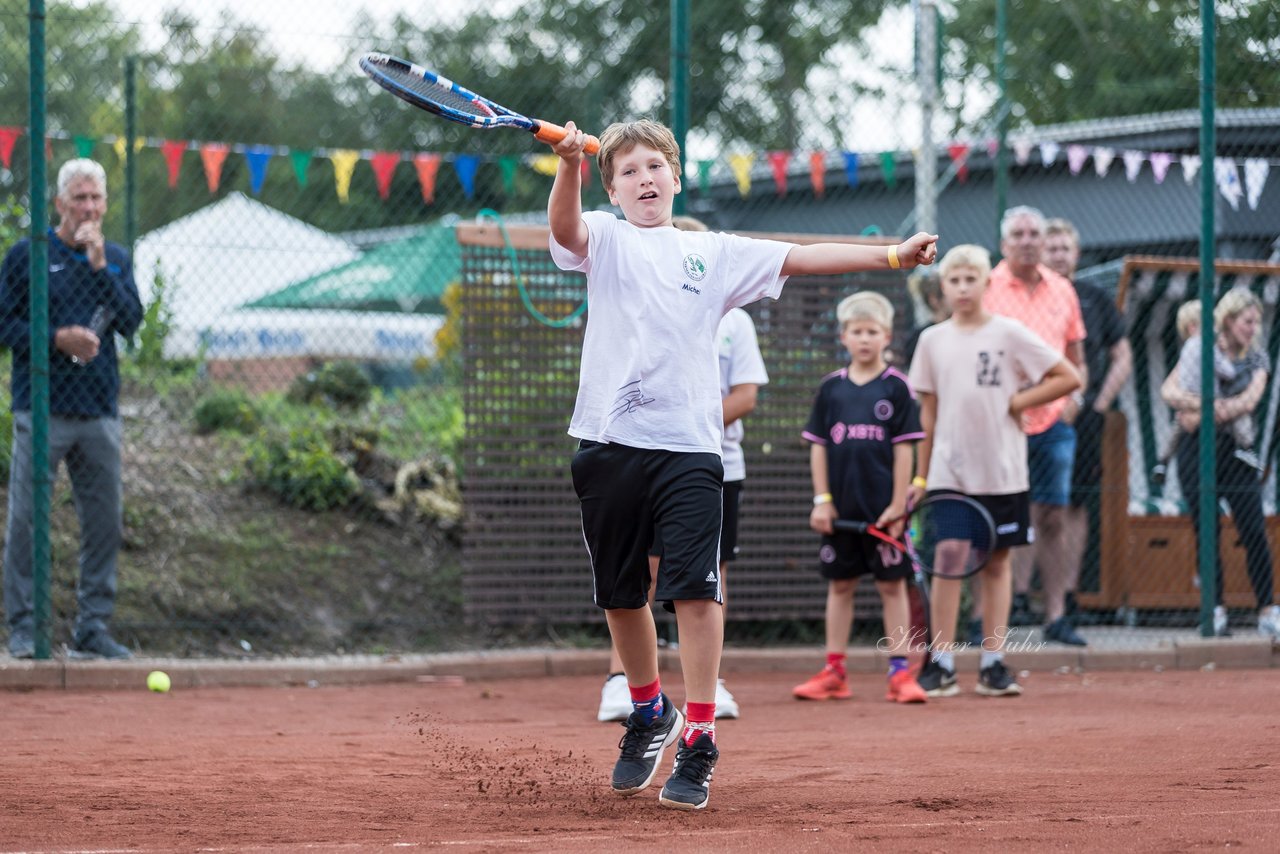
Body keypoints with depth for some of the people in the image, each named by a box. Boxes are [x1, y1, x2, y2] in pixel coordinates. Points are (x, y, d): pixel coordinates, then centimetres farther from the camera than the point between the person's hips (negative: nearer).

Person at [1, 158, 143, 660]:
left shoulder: (116, 259, 13)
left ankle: (93, 627, 12)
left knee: (105, 521, 4)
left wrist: (100, 266, -8)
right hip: (42, 410, -4)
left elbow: (131, 321, 0)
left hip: (99, 412, 4)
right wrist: (57, 339, -13)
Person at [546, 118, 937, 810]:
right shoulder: (603, 240, 9)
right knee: (622, 594, 10)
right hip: (610, 442, 0)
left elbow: (800, 258, 9)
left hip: (688, 447, 0)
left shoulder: (713, 253, 15)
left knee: (695, 591, -11)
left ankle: (698, 741, -7)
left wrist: (889, 256, -2)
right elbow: (565, 227, -13)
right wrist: (569, 164, -34)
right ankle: (650, 713, 32)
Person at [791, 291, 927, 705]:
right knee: (839, 585, 8)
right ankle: (834, 672, 13)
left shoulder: (896, 387, -1)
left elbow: (904, 449, -3)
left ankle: (899, 672, 2)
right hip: (841, 507, 3)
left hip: (883, 508, -3)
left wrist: (898, 505, -8)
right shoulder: (831, 388, 6)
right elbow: (818, 446, 8)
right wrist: (822, 500, 1)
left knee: (892, 585, 0)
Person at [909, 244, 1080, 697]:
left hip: (1001, 472, -1)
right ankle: (941, 665, 1)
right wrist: (920, 476, 10)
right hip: (949, 471, 1)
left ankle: (993, 664, 8)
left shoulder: (1009, 333, -2)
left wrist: (1017, 401, -7)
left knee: (997, 563, 3)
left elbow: (1068, 378, -2)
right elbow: (929, 412, 11)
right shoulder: (933, 340, 7)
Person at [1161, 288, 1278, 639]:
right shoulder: (1198, 348, 0)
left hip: (1238, 452, 2)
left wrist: (1207, 409, -18)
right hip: (1200, 452, -2)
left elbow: (1250, 400, -8)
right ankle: (1216, 612, 5)